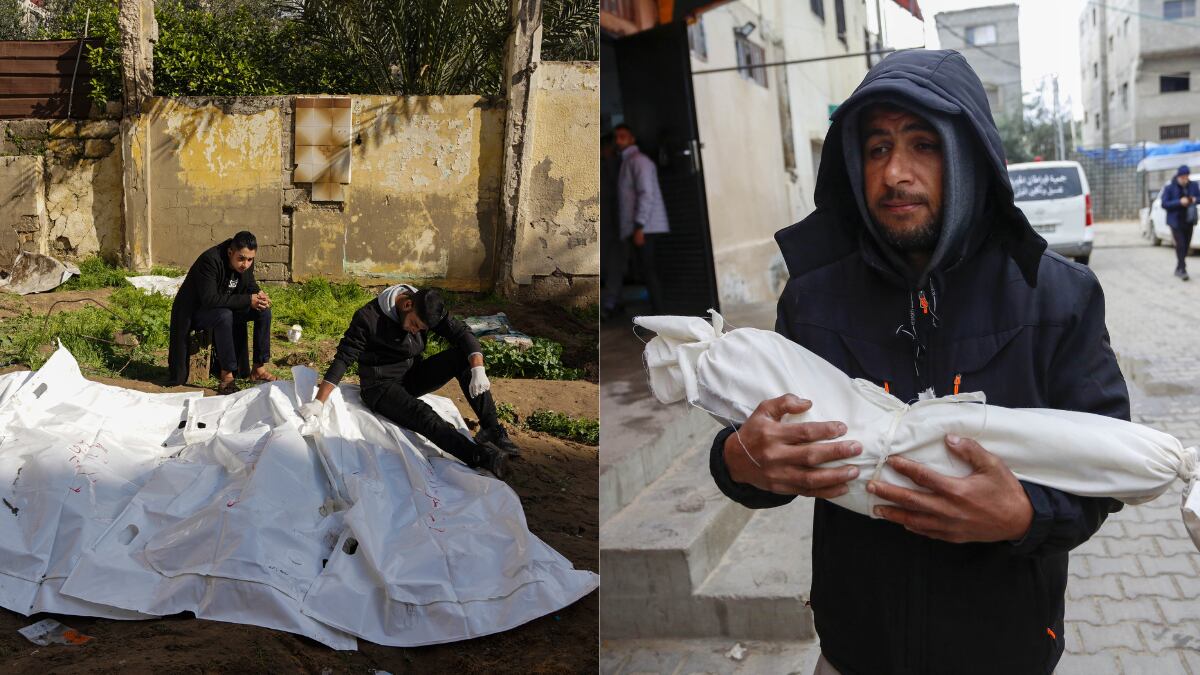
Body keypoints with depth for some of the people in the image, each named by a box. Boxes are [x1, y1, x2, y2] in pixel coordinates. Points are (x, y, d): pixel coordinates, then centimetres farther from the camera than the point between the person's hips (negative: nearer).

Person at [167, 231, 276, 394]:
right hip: (195, 312, -7)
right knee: (224, 315, -38)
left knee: (263, 310, -12)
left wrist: (259, 295, -19)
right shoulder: (210, 261, -30)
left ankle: (259, 369, -8)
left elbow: (251, 286, 7)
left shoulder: (246, 263, -8)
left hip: (226, 308, 7)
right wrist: (247, 300, -36)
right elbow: (210, 299, -35)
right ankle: (226, 375, -30)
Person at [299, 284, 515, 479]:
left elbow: (461, 332, -14)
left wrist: (478, 369, -32)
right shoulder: (369, 317, -21)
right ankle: (480, 456, -54)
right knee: (422, 414, -34)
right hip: (381, 385, -5)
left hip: (413, 376, 5)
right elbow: (343, 358, -19)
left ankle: (492, 430, -22)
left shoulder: (428, 309, -8)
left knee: (462, 356, -18)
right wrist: (319, 402, -24)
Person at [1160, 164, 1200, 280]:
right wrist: (1179, 202, -24)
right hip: (1176, 221, -5)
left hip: (1189, 221, 5)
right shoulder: (1169, 188, -9)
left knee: (1186, 245, 9)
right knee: (1180, 245, -13)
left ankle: (1178, 268, 21)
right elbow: (1164, 204, -11)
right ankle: (1182, 269, -10)